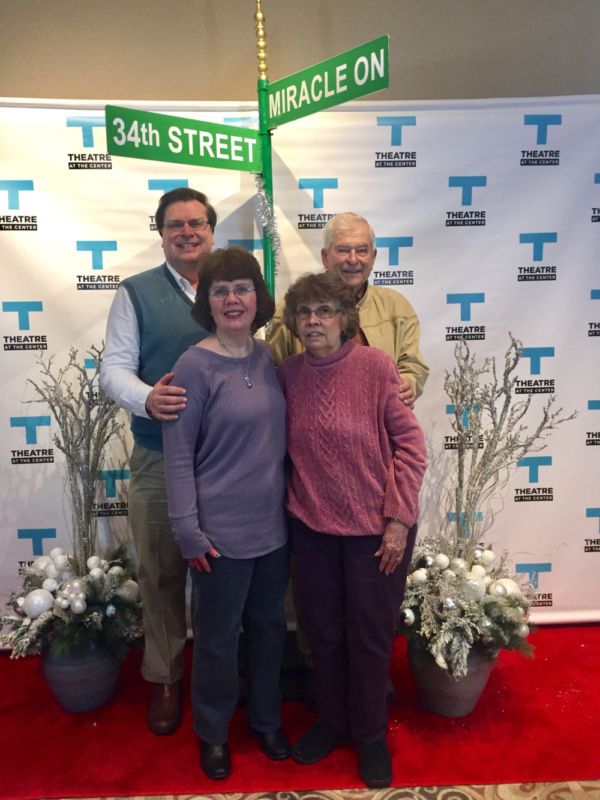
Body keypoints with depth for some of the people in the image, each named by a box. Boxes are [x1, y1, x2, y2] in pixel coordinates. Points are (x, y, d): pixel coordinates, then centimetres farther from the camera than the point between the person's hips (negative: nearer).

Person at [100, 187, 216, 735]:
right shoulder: (136, 292, 1)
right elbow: (114, 367, -5)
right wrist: (146, 398, -27)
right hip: (160, 459, -1)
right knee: (162, 571, 11)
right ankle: (165, 677, 33)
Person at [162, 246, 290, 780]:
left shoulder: (269, 356, 1)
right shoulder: (195, 366, -14)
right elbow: (178, 455, -13)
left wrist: (294, 502, 10)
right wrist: (188, 531, -14)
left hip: (274, 526, 5)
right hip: (222, 532, -5)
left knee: (269, 626, 21)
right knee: (218, 638, 13)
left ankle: (266, 720, 45)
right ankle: (213, 735, 40)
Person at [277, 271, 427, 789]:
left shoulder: (375, 365, -14)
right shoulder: (288, 373, -3)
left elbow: (409, 442, -11)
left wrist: (399, 518, -12)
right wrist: (294, 501, 3)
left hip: (375, 528, -3)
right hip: (311, 527, 3)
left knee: (370, 639, 14)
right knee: (323, 633, 19)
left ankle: (371, 735, 40)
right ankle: (331, 721, 45)